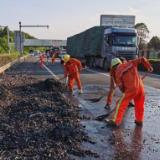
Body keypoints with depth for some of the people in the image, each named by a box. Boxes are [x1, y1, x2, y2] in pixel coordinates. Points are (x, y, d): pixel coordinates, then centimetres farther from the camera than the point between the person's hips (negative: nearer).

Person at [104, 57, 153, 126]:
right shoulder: (131, 63, 10)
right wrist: (148, 67, 16)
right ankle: (139, 120, 31)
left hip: (130, 90, -5)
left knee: (121, 104, 7)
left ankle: (115, 121, 11)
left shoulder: (118, 72, -1)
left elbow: (120, 86, -1)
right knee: (139, 105, 20)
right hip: (140, 87, 5)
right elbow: (142, 59, 10)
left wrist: (124, 92, 16)